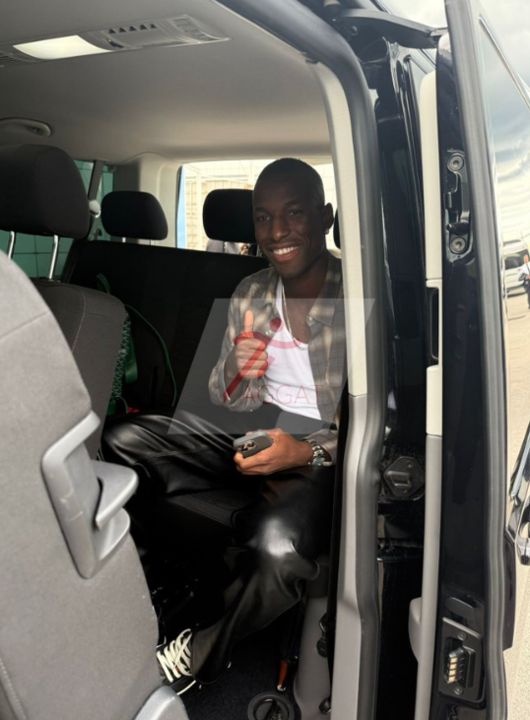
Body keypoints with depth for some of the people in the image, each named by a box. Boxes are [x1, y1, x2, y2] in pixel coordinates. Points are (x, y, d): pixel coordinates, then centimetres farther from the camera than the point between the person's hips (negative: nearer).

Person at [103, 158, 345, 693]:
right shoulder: (249, 294, 6)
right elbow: (228, 404, 10)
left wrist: (307, 451, -27)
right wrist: (239, 369, -14)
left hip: (322, 453, -5)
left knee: (277, 544, -36)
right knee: (121, 443, -14)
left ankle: (202, 654, -2)